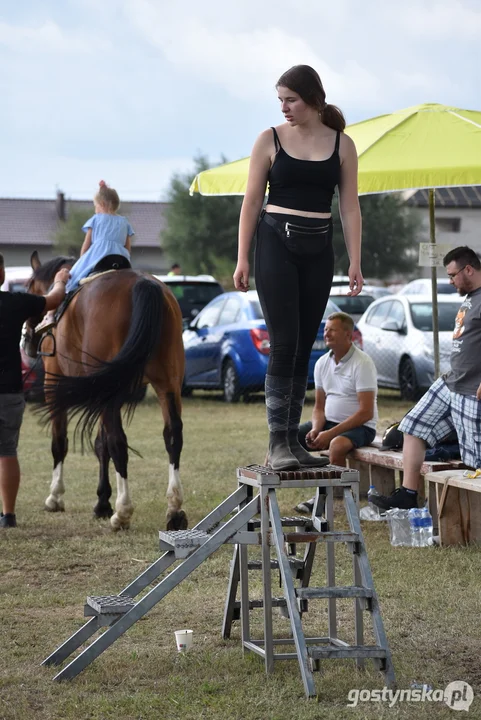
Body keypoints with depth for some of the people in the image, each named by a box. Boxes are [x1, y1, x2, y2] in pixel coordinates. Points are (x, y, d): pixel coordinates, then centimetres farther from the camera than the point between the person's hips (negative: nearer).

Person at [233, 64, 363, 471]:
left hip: (318, 250, 3)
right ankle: (278, 442, -12)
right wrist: (242, 258, -4)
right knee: (284, 343, -11)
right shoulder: (270, 141, 1)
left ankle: (292, 439, 12)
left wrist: (355, 262, -1)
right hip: (276, 243, -3)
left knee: (304, 347, 6)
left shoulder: (342, 145, 6)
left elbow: (350, 207, 5)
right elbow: (252, 201, 2)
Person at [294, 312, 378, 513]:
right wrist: (315, 429, -8)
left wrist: (330, 434, -23)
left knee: (337, 445, -39)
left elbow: (366, 412, -19)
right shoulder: (322, 364, 8)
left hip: (359, 427, -7)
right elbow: (319, 406, 15)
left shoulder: (362, 363, -14)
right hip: (328, 422, 7)